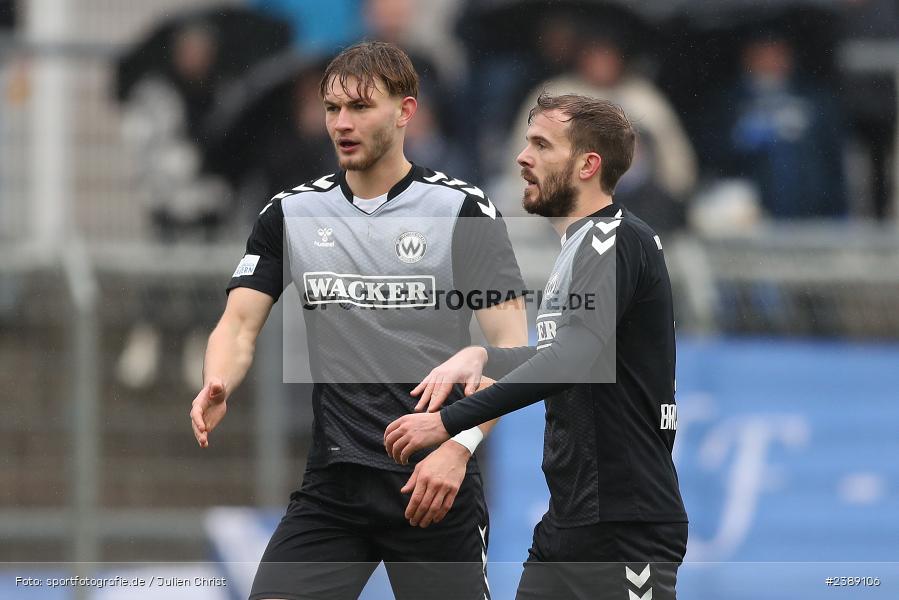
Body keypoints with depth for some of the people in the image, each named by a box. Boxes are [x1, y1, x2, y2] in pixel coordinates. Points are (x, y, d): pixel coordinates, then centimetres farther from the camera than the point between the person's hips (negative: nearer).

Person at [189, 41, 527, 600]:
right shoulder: (291, 214, 8)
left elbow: (509, 348, -8)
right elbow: (239, 324, 4)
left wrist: (459, 445, -21)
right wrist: (217, 387, -20)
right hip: (333, 485, 3)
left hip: (436, 486, -3)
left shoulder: (465, 211, -4)